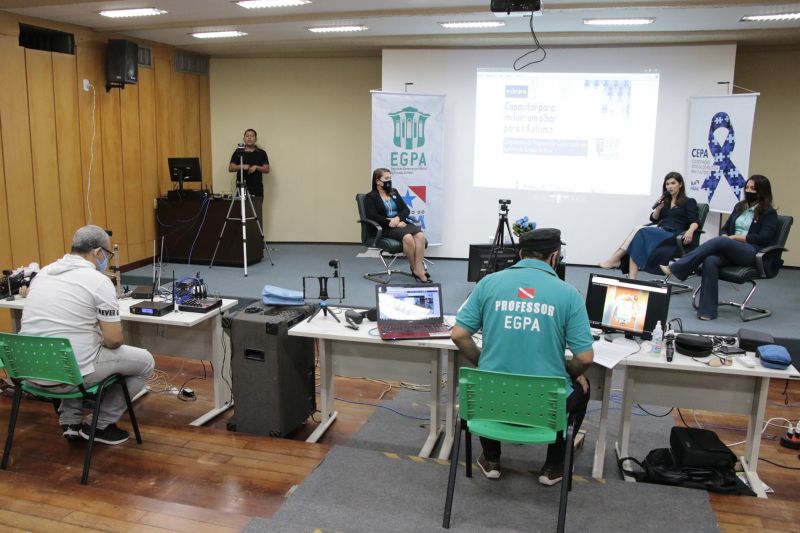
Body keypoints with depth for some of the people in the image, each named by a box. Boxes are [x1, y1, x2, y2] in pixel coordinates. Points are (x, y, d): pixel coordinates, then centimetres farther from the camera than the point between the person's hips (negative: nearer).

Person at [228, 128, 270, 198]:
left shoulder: (261, 153, 6)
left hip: (257, 189, 1)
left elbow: (267, 170, 1)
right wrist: (241, 167, -19)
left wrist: (256, 167, -16)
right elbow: (230, 168, -1)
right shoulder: (238, 152, 5)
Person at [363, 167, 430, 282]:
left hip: (400, 223, 5)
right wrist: (391, 223, -18)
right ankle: (415, 269, -20)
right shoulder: (370, 197, 4)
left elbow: (406, 210, 12)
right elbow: (373, 216, -11)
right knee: (408, 237, -34)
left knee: (420, 235, -27)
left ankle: (418, 269, -32)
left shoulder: (394, 192, 22)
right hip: (385, 228, -5)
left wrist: (398, 218, -10)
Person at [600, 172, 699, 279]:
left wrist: (690, 231, -25)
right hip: (660, 232, 5)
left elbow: (695, 222, -3)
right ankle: (631, 278, -41)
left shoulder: (689, 202, 10)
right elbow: (654, 219, 22)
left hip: (673, 235, -5)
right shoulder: (665, 201, 26)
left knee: (639, 231, -29)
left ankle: (616, 259, -29)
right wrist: (658, 208, 2)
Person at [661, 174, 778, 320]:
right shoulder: (740, 207, 23)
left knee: (719, 242, -34)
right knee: (710, 260, -31)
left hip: (754, 253, -5)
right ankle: (707, 310, -36)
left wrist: (736, 237, -10)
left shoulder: (769, 213, 5)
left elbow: (764, 238, -7)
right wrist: (726, 237, -3)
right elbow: (724, 229, 21)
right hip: (731, 251, 5)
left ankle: (675, 268, -36)